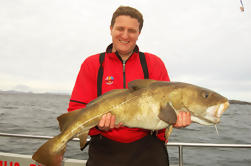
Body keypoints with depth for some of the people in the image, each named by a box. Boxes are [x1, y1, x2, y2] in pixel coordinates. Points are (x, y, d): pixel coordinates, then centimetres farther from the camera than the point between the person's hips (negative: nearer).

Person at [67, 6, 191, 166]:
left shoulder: (154, 63, 3)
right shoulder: (92, 64, 1)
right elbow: (76, 109, -4)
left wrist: (178, 116, -21)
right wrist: (97, 122, -24)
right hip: (105, 151, 0)